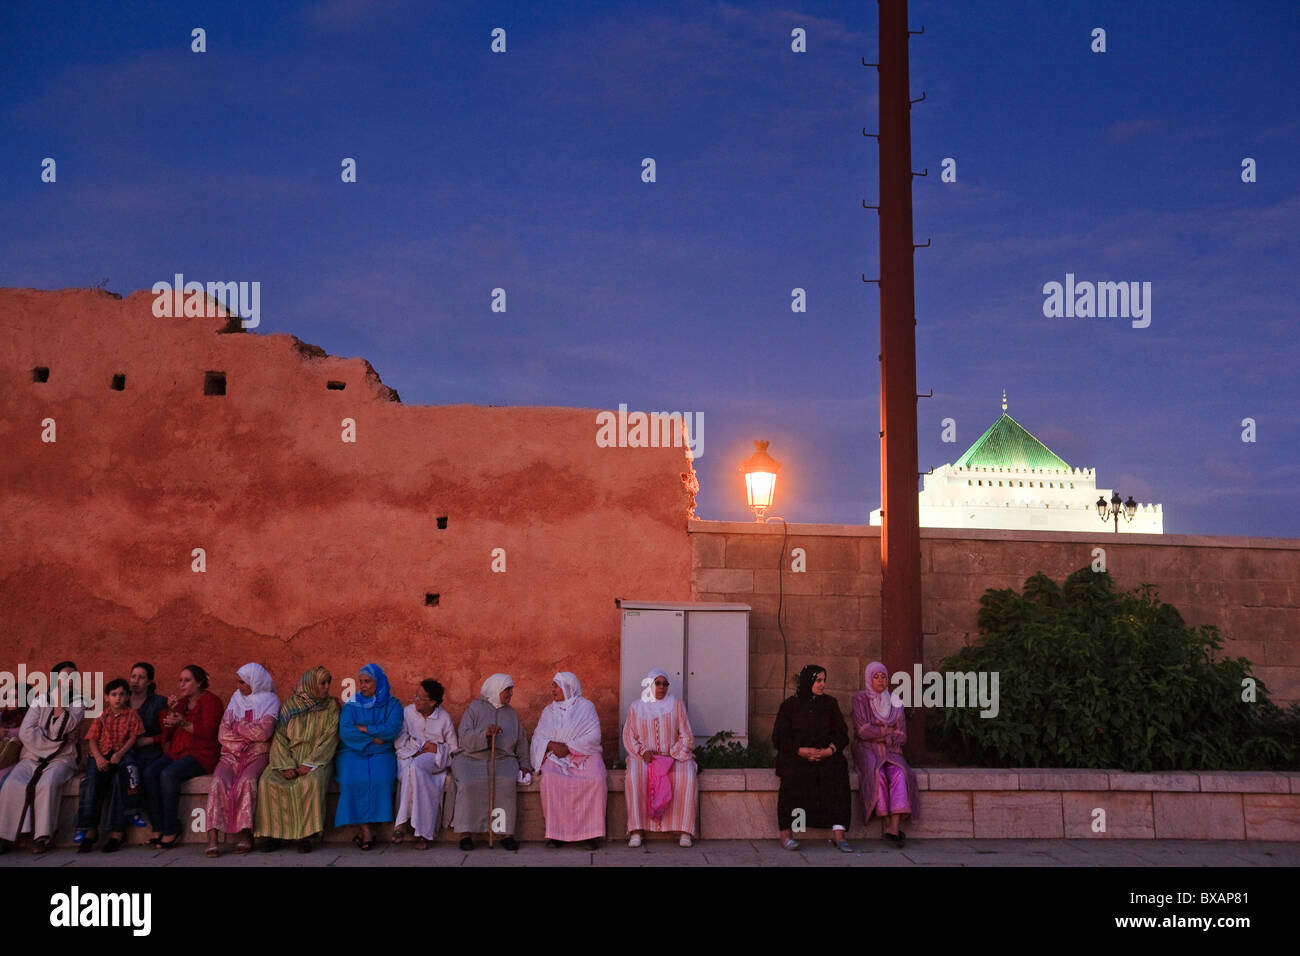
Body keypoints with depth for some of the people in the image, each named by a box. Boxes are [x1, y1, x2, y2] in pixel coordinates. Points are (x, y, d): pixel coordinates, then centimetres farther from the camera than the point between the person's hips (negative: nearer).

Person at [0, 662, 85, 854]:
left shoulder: (78, 704, 7)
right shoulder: (40, 701, 11)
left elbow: (60, 730, -12)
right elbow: (25, 732, -3)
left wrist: (60, 696, -13)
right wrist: (53, 743, -11)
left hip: (61, 759, -2)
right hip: (32, 757, 2)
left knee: (48, 784, -33)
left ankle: (42, 836, -30)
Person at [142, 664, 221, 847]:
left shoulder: (210, 700, 0)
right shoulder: (181, 702, 21)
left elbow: (208, 731, -14)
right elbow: (167, 734, 15)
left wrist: (183, 723, -26)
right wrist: (170, 711, 2)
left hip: (201, 755, -7)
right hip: (177, 753, 7)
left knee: (168, 774, -31)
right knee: (149, 772, -21)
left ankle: (171, 830, -23)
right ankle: (158, 827, -19)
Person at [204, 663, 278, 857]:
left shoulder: (270, 701, 4)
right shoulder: (236, 700, 16)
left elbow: (264, 733, -11)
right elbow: (223, 734, 8)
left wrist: (238, 726, 1)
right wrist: (251, 733, -4)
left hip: (257, 755, -3)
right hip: (232, 754, 3)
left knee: (247, 781, -33)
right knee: (218, 782, -27)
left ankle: (245, 834, -31)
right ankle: (212, 839, -33)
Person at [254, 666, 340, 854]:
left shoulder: (330, 707, 6)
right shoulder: (289, 706, 8)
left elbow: (329, 739, -3)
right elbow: (279, 738, 1)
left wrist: (309, 764, -15)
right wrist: (286, 766, -14)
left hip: (316, 760, -2)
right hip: (289, 759, 2)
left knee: (312, 782, -34)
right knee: (267, 781, -26)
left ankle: (305, 835, -26)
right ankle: (272, 833, -17)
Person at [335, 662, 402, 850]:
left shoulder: (392, 705, 6)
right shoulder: (351, 705, 9)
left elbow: (391, 730, -10)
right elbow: (344, 732, -5)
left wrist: (362, 728, -7)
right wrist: (373, 738, -11)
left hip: (381, 755, -1)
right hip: (353, 752, 1)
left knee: (380, 779, -31)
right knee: (353, 780, -30)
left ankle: (365, 827, -17)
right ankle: (365, 828, -20)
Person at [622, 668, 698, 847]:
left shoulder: (676, 705, 8)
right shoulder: (636, 707, 11)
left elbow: (686, 736, 5)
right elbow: (628, 736, 8)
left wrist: (673, 755, -10)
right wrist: (642, 752, -11)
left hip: (674, 756, 0)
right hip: (645, 757, 0)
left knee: (687, 777, -31)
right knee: (635, 776, -33)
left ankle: (685, 831, -29)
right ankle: (636, 831, -32)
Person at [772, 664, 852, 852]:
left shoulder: (830, 703, 12)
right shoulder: (790, 705, 5)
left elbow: (842, 734, 9)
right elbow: (778, 738, 0)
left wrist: (830, 750, -11)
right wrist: (801, 750, -15)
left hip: (826, 754, 2)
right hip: (795, 756, -2)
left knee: (838, 773, -30)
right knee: (794, 776, -34)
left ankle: (838, 834, -28)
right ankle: (785, 833, -27)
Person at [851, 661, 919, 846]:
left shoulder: (895, 703, 13)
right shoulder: (860, 699, 1)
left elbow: (901, 736, 9)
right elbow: (863, 730, -10)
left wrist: (884, 738, -9)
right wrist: (888, 730, -2)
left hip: (890, 750, 3)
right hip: (866, 750, -3)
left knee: (899, 774, -30)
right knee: (877, 774, -35)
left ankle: (894, 828, -38)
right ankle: (888, 824, -30)